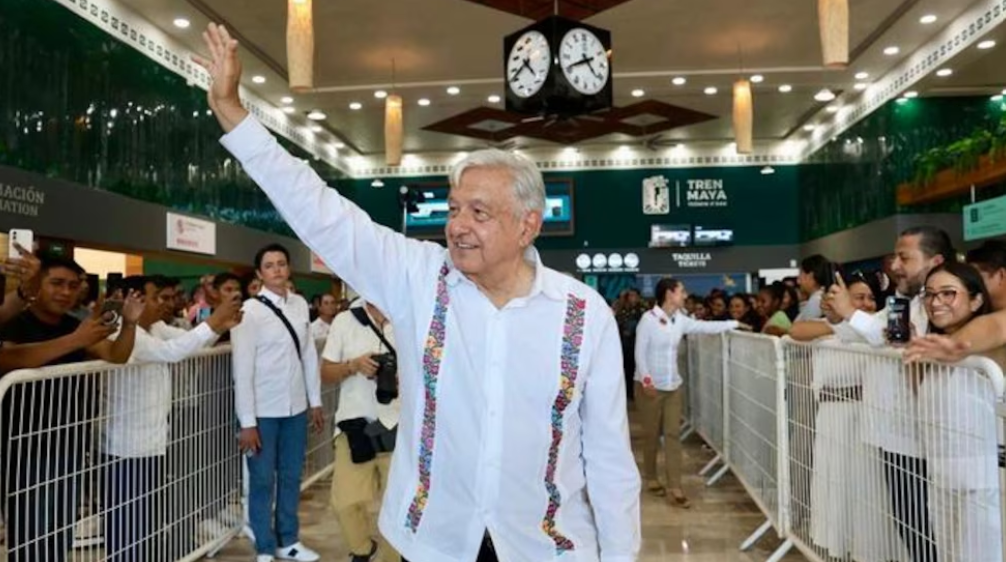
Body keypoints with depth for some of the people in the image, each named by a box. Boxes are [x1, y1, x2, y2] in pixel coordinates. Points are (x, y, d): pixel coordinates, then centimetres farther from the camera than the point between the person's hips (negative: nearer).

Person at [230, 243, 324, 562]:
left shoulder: (300, 305, 2)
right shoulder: (249, 311, -12)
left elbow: (309, 355, 6)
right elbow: (243, 369, -12)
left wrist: (315, 401, 8)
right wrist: (247, 422, -12)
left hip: (296, 407, 5)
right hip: (263, 411, -4)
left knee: (291, 476, 17)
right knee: (263, 481, 10)